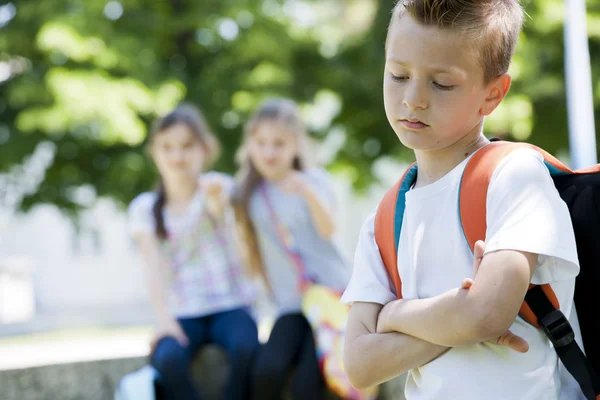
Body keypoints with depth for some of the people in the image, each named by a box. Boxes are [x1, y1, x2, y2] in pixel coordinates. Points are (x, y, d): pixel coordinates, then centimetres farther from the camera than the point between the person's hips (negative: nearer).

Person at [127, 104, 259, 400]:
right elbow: (154, 266, -3)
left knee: (247, 348, -32)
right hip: (182, 314, 1)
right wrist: (163, 318, -20)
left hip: (230, 305, -1)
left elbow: (222, 211, -21)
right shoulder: (145, 208, 8)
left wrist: (216, 198, -47)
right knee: (168, 358, -31)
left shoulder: (218, 187, 3)